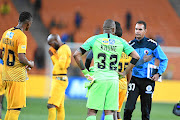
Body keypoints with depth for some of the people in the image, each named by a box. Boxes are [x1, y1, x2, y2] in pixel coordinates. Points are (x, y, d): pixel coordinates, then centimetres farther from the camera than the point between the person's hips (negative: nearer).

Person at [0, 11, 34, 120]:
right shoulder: (22, 36, -16)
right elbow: (21, 58, -23)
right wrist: (30, 64, -4)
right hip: (17, 75, -8)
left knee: (11, 105, 16)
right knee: (16, 106, -3)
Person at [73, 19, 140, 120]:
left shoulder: (94, 39, 3)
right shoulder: (121, 42, 7)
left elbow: (77, 55, -2)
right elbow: (136, 57, 6)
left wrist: (84, 71, 5)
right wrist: (125, 73, 11)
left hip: (98, 79, -2)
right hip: (113, 79, 2)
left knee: (92, 112, 0)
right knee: (109, 112, 4)